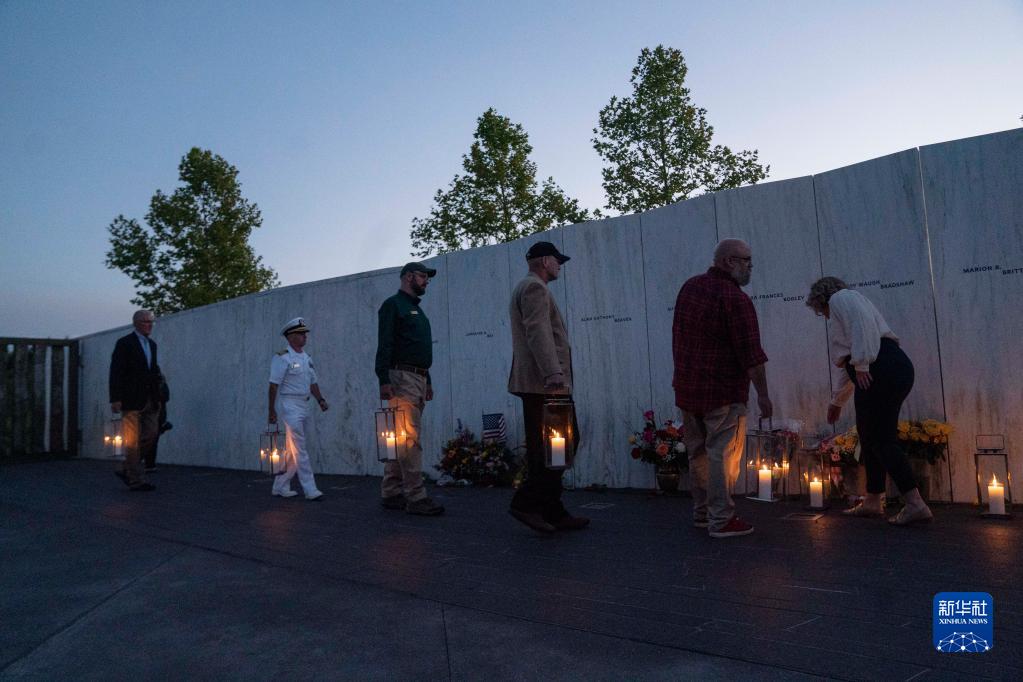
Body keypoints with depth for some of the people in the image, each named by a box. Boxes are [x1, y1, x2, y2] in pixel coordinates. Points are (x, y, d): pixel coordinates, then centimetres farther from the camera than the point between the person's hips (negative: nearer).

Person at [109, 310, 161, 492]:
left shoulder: (152, 344, 16)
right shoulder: (124, 343, -4)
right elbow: (116, 372, -9)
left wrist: (157, 398, 14)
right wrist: (115, 399, -16)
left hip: (150, 401, 7)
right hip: (131, 400, -7)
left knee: (151, 436, 4)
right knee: (133, 441, -1)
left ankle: (126, 470, 20)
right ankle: (136, 480, 4)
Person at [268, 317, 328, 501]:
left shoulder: (307, 358, 14)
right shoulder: (282, 358, -10)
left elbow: (313, 382, 20)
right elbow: (274, 386, -13)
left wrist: (320, 400, 6)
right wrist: (272, 411, -16)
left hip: (304, 405, 8)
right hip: (290, 405, -8)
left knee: (292, 451, 12)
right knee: (300, 450, -7)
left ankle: (280, 487, 22)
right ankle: (310, 490, -4)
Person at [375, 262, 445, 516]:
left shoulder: (417, 310, 24)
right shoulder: (393, 304, -3)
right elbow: (384, 345, -12)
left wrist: (428, 380, 22)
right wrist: (384, 380, -21)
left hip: (419, 380, 9)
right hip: (402, 378, -9)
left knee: (400, 439, 9)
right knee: (410, 439, -12)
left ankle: (391, 494, 14)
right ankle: (416, 497, -11)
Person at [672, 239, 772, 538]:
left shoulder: (689, 287, 8)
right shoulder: (735, 298, -16)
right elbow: (751, 354, -17)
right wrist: (763, 394, -10)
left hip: (687, 389, 8)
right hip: (723, 393, -7)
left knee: (698, 454, 16)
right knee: (722, 456, 1)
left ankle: (701, 513, 27)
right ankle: (721, 521, 7)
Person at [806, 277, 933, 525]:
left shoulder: (841, 298, 7)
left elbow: (863, 324, -15)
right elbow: (844, 361, 38)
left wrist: (862, 365, -19)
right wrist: (837, 401, 42)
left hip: (880, 370, -10)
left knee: (881, 440, -8)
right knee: (872, 438, 14)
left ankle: (915, 505, -10)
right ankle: (873, 502, 21)